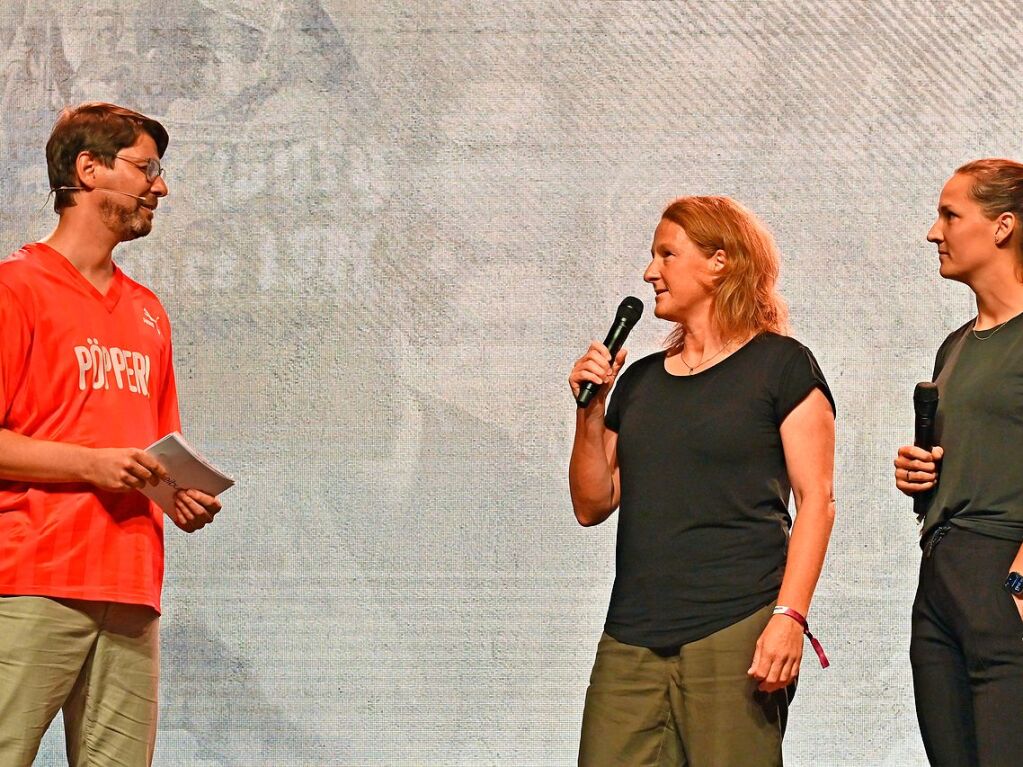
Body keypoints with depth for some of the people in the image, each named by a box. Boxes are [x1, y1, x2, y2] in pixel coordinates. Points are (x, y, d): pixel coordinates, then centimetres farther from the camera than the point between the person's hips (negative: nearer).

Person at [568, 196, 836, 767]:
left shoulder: (780, 365, 2)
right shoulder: (640, 381, 20)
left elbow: (816, 500, -4)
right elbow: (592, 506, 18)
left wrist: (790, 616, -14)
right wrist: (590, 411, 5)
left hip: (737, 633, -5)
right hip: (631, 644, 5)